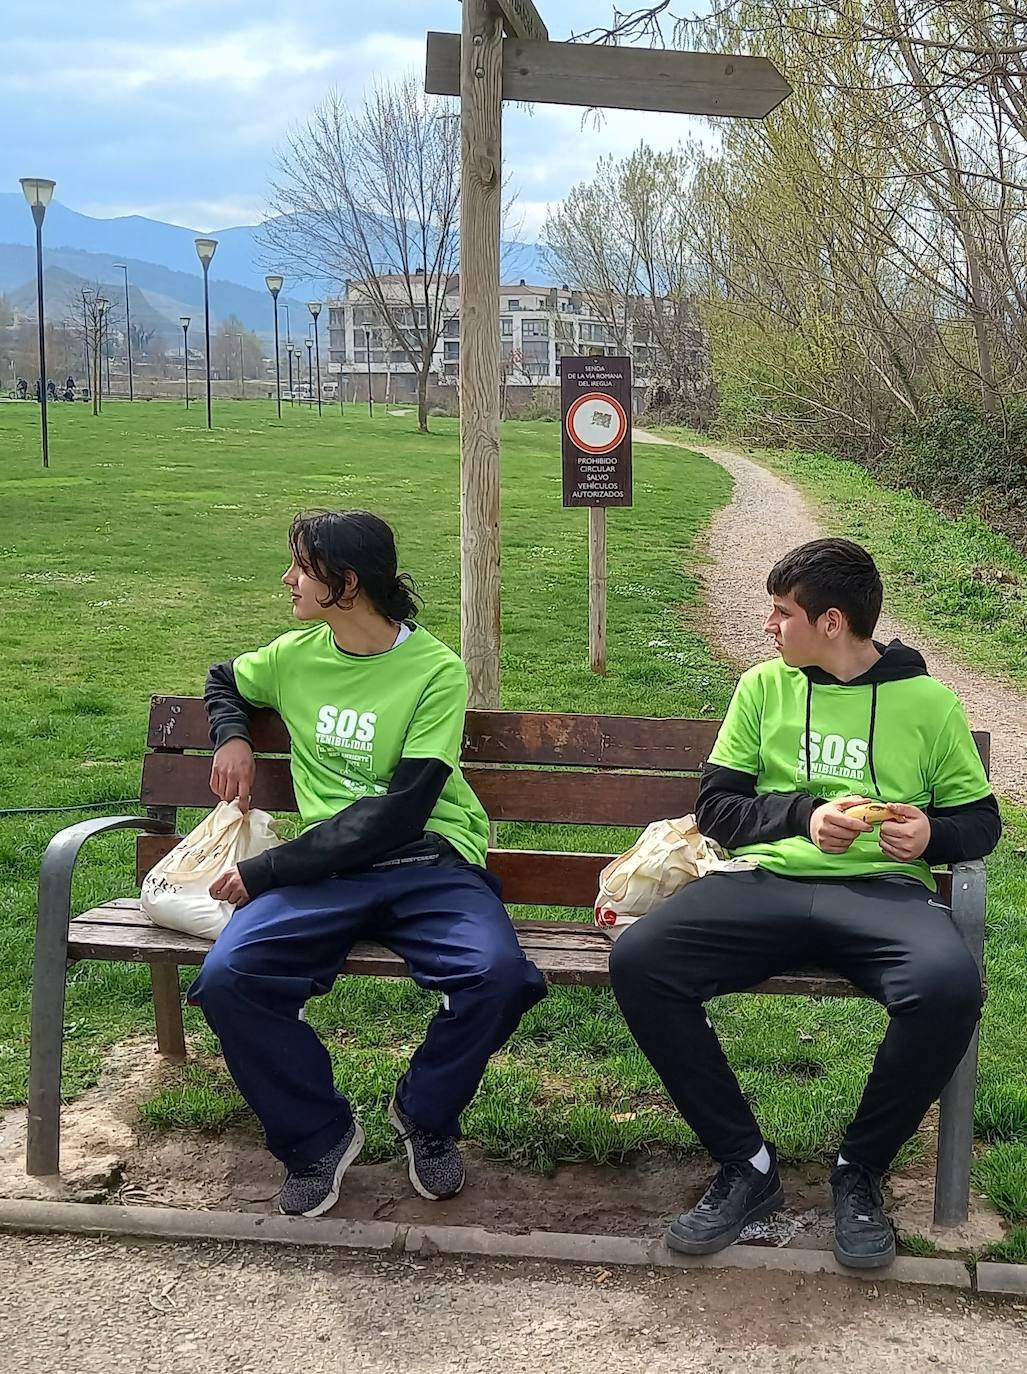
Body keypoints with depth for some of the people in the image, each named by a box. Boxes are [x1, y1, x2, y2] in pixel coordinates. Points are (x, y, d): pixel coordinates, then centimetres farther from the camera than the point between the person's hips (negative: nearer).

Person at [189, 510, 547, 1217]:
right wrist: (232, 736, 11)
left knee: (500, 974, -33)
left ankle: (426, 1113, 0)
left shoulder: (436, 670, -5)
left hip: (428, 860, -3)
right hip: (326, 867, 3)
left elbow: (399, 813, -14)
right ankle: (318, 1135, -1)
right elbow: (224, 681, 35)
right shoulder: (296, 654, 10)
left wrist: (266, 871, -17)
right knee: (228, 976, -27)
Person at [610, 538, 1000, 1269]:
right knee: (638, 962, -25)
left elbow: (981, 820, 16)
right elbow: (715, 807, 11)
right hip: (768, 881, 2)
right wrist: (804, 813, -7)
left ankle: (861, 1171, -9)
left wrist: (933, 833, -8)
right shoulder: (765, 686, 15)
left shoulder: (928, 701, 11)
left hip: (884, 889, -1)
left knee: (951, 986, -36)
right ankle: (748, 1166, -10)